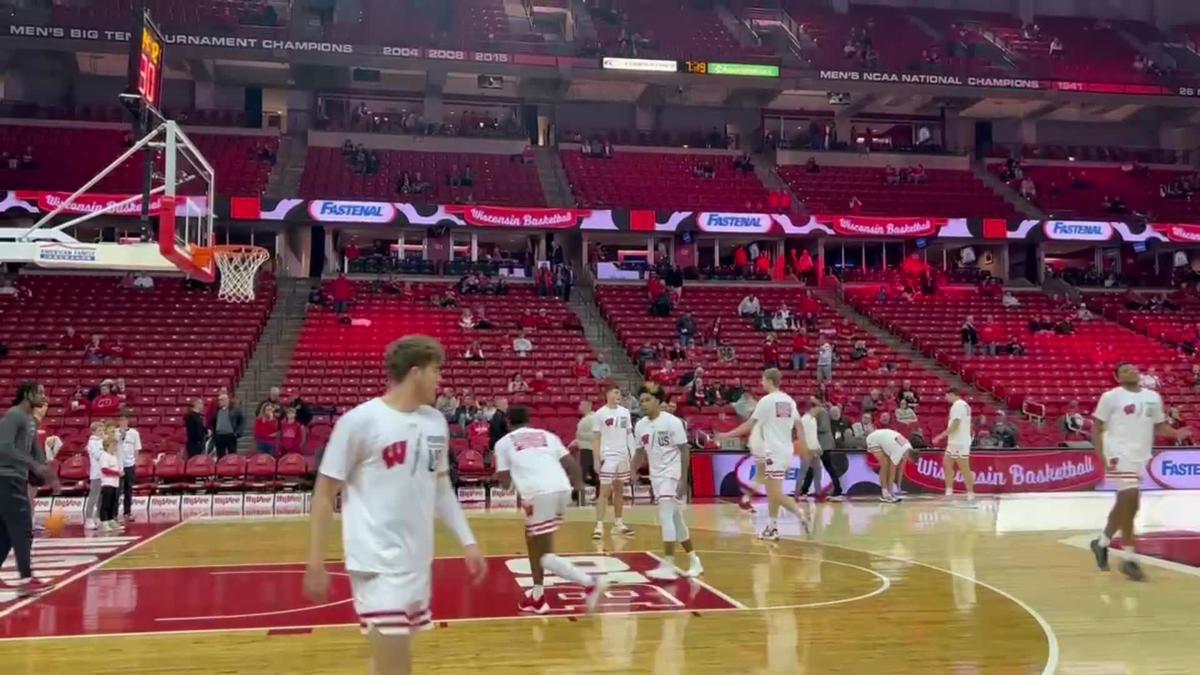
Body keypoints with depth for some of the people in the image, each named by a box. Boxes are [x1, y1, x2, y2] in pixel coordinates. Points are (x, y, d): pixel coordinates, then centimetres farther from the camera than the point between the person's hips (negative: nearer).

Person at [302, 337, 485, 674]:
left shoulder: (436, 422, 7)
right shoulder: (360, 421, -12)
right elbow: (325, 493, -6)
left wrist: (467, 541, 13)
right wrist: (315, 563, -7)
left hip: (418, 561, 6)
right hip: (378, 564, -6)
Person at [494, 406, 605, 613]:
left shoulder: (504, 442, 18)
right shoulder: (547, 435, 26)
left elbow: (504, 481, 16)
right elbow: (571, 464, 17)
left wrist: (498, 474, 39)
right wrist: (578, 484, 36)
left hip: (539, 494, -5)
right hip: (562, 490, 6)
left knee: (545, 556, 3)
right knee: (532, 538, 27)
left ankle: (590, 583, -15)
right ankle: (537, 597, 31)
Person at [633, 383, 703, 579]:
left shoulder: (672, 422, -14)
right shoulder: (640, 425, 4)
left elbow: (684, 451, -13)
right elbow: (640, 452, 14)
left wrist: (683, 479, -19)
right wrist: (631, 471, -2)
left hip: (672, 475, -7)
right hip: (656, 476, 7)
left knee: (666, 517, -15)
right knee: (675, 520, 13)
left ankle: (668, 566, -12)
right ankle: (694, 561, 25)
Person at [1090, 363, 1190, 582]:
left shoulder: (1153, 397, 11)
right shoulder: (1111, 397, -6)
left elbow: (1159, 425, 19)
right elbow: (1096, 426, -6)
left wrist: (1177, 433, -3)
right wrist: (1101, 456, -15)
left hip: (1141, 456, 7)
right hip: (1121, 455, -7)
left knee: (1125, 504, 13)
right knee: (1130, 502, -13)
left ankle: (1102, 543, 32)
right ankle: (1129, 559, -7)